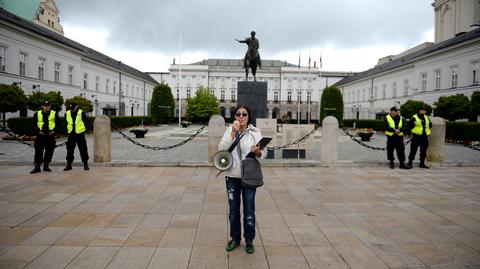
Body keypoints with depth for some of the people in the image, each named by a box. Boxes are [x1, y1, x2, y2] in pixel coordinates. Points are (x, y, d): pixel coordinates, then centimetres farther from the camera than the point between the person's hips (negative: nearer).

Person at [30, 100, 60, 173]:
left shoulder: (54, 114, 7)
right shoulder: (37, 114, 7)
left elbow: (58, 123, 5)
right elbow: (34, 124, 6)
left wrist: (54, 130, -10)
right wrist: (39, 131, -8)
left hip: (50, 135, 1)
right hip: (40, 135, 0)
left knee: (49, 151, 5)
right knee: (38, 151, -3)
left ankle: (46, 166, 16)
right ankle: (37, 167, 1)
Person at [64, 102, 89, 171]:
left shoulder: (81, 113, -4)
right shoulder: (67, 113, 7)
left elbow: (85, 123, 2)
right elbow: (65, 123, 18)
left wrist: (82, 130, -2)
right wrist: (68, 130, 10)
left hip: (80, 134, -3)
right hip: (71, 134, 4)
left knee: (83, 149, 0)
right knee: (69, 149, 6)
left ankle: (85, 164, 8)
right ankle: (69, 165, 15)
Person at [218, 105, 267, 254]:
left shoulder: (255, 132, -2)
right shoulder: (229, 130, 2)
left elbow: (264, 152, -3)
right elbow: (221, 148, -11)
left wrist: (258, 152, -25)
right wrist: (233, 133, -20)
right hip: (232, 176, 2)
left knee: (249, 209, 6)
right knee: (233, 208, 13)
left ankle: (249, 240, 23)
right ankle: (235, 238, 30)